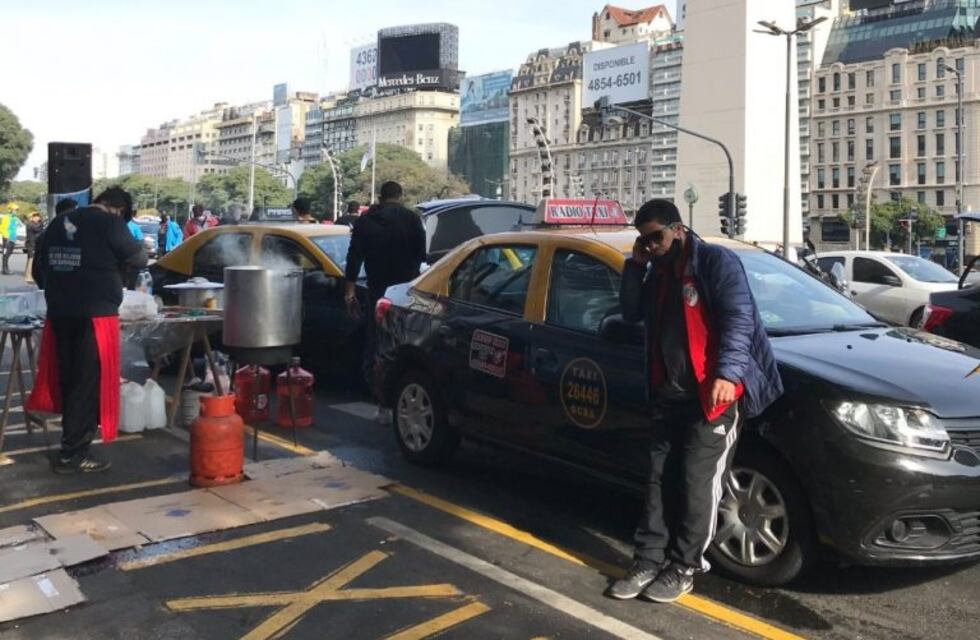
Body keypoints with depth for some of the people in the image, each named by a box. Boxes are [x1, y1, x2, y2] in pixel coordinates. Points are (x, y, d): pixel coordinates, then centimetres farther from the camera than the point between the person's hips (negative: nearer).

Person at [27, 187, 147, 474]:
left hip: (59, 313, 7)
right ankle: (73, 454, 3)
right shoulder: (109, 222, -8)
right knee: (88, 385, 0)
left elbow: (39, 268, 17)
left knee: (67, 380, 16)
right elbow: (138, 258, -4)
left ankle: (71, 444, 27)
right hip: (95, 314, -7)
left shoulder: (59, 223, 12)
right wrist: (113, 263, 15)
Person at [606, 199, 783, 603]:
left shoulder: (716, 261, -7)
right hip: (668, 395, 7)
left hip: (713, 395, -7)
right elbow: (631, 314, 17)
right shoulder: (657, 272, 17)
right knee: (661, 479, 7)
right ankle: (649, 561, 13)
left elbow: (739, 319, -15)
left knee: (697, 483, -3)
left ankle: (684, 568, 9)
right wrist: (635, 266, 6)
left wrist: (727, 374, -27)